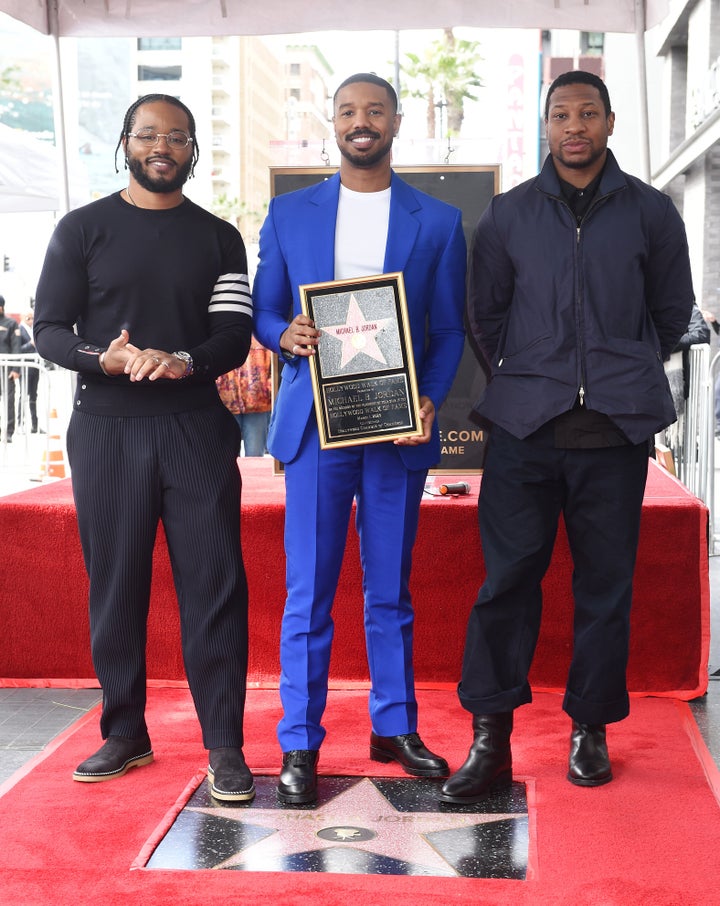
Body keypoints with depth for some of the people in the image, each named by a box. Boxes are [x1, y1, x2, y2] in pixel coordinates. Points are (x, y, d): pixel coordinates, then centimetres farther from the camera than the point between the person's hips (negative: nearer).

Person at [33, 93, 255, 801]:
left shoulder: (218, 238, 11)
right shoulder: (83, 229, 8)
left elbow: (235, 336, 3)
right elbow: (48, 328, 3)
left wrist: (183, 360, -17)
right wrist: (104, 358, -17)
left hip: (196, 428, 0)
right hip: (106, 430, 0)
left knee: (214, 585, -4)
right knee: (115, 585, 5)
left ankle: (225, 745, 3)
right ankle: (125, 733, 19)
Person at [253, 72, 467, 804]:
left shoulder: (438, 221, 8)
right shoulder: (289, 213, 10)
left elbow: (449, 328, 7)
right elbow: (262, 310, 11)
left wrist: (429, 400, -9)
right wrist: (285, 335, -12)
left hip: (399, 426, 1)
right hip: (314, 421, 0)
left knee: (390, 588, 10)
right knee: (307, 589, -1)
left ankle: (394, 728, 22)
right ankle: (299, 744, 7)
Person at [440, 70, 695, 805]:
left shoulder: (650, 213, 7)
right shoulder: (508, 215, 8)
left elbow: (673, 311, 17)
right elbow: (485, 313, 16)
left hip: (616, 428, 0)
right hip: (525, 424, 0)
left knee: (606, 583, 4)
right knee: (508, 576, -4)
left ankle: (590, 729, 18)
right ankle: (490, 738, 2)